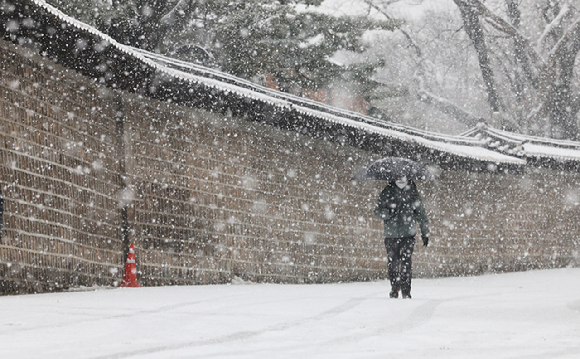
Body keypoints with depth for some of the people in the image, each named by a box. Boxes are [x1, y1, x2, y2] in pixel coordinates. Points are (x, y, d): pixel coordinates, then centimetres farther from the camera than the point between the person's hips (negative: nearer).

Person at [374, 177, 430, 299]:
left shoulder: (413, 193, 6)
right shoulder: (388, 192, 5)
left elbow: (421, 214, 13)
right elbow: (377, 210, 5)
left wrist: (425, 233, 12)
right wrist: (387, 213, -17)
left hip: (408, 234, -1)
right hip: (391, 233, 1)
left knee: (406, 261, -11)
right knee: (393, 262, 2)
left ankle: (406, 292, -8)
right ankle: (394, 290, 17)